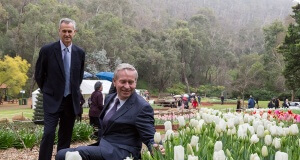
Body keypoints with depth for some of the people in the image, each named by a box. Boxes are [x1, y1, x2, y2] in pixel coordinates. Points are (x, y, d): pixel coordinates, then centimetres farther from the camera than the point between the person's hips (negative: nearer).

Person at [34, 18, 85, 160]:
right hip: (53, 100, -3)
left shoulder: (80, 53, 2)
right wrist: (47, 91, 11)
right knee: (49, 134, -11)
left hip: (71, 101, 3)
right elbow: (38, 75, 4)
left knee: (66, 136, 10)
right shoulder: (47, 50, -7)